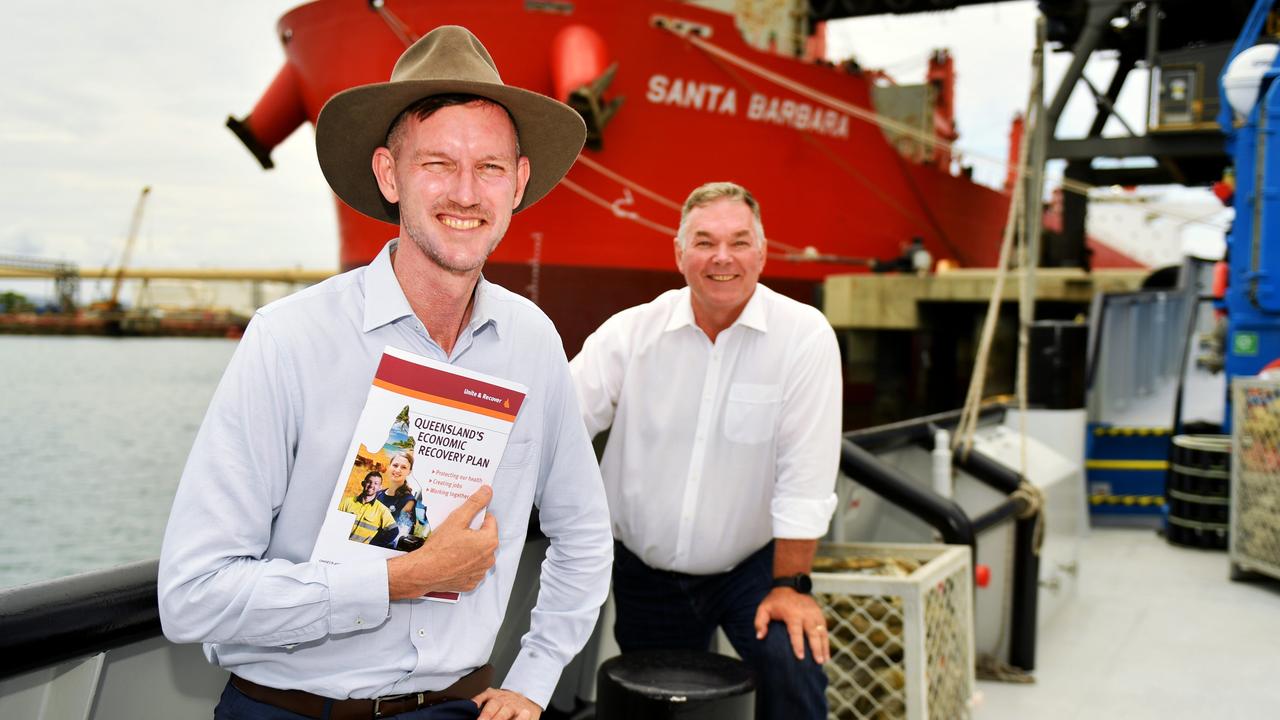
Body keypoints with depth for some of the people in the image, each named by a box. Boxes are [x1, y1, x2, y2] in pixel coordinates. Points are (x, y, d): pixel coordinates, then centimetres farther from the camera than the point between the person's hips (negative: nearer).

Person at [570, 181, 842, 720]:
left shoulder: (804, 336, -14)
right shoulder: (632, 332, -6)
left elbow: (804, 473, -14)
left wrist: (789, 585, -13)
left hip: (751, 566, -2)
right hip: (645, 574, 3)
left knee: (793, 660, -24)